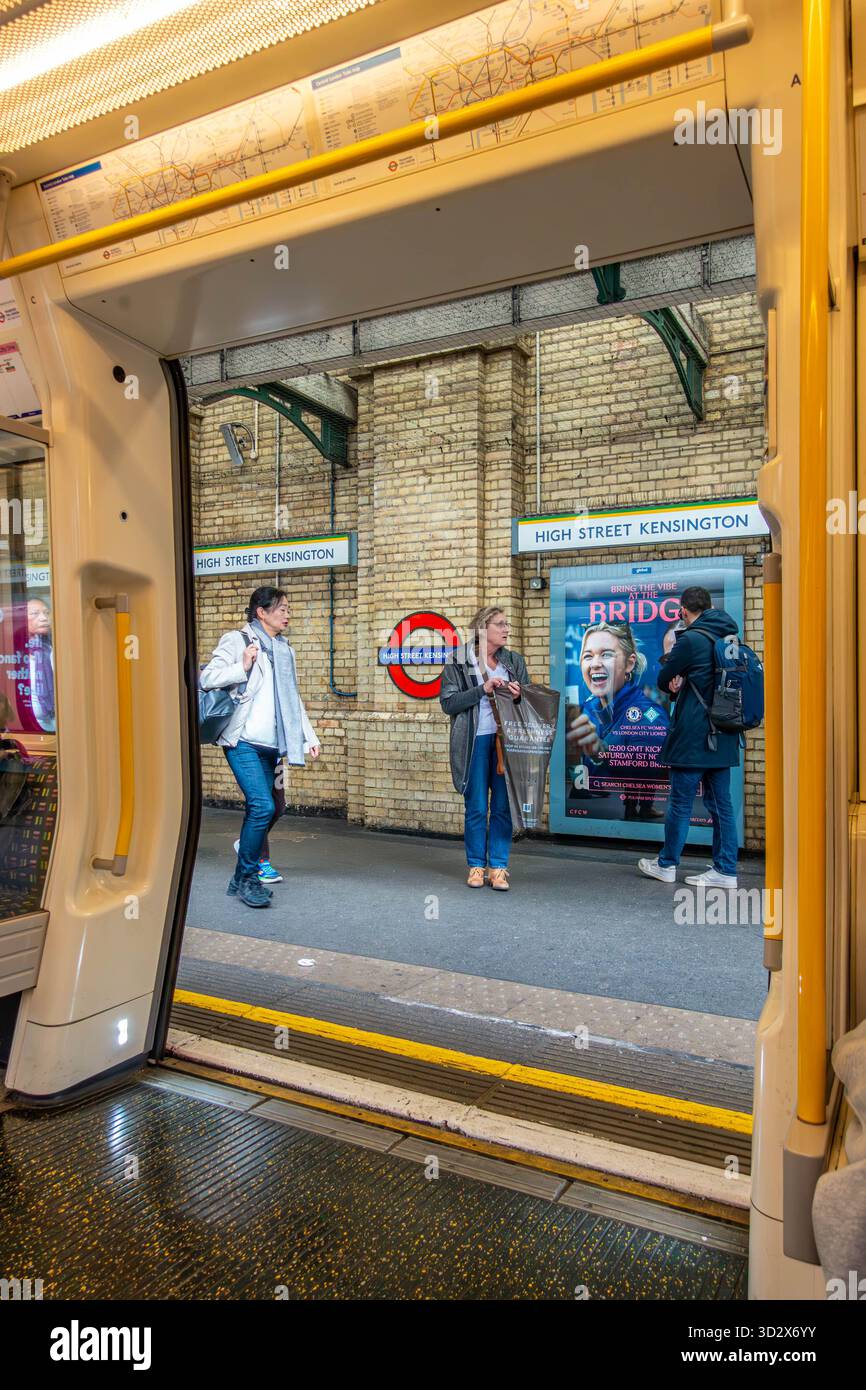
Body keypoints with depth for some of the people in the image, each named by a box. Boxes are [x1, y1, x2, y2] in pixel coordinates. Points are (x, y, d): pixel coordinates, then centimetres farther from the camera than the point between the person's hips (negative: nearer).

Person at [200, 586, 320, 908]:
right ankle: (245, 878, -2)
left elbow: (293, 699, 24)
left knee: (273, 806, 3)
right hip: (243, 741, -7)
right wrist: (242, 667, -17)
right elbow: (207, 679, -7)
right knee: (263, 806, -16)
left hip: (271, 744, 7)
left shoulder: (284, 650, 21)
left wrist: (309, 737, 19)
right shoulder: (237, 640, 1)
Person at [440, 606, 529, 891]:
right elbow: (448, 703, -6)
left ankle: (498, 867, 11)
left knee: (503, 806, 3)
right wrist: (483, 689, -14)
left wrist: (518, 695, -7)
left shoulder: (514, 661, 12)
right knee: (476, 807, 3)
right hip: (475, 741, -3)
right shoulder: (459, 661, 1)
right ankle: (476, 866, 16)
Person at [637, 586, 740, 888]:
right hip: (723, 737, 8)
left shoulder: (691, 639, -13)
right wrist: (684, 687, 2)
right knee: (721, 803, 9)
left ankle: (666, 865, 15)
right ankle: (725, 871, 12)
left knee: (680, 802, 3)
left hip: (693, 736, -7)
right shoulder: (729, 639, 11)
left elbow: (663, 680, -5)